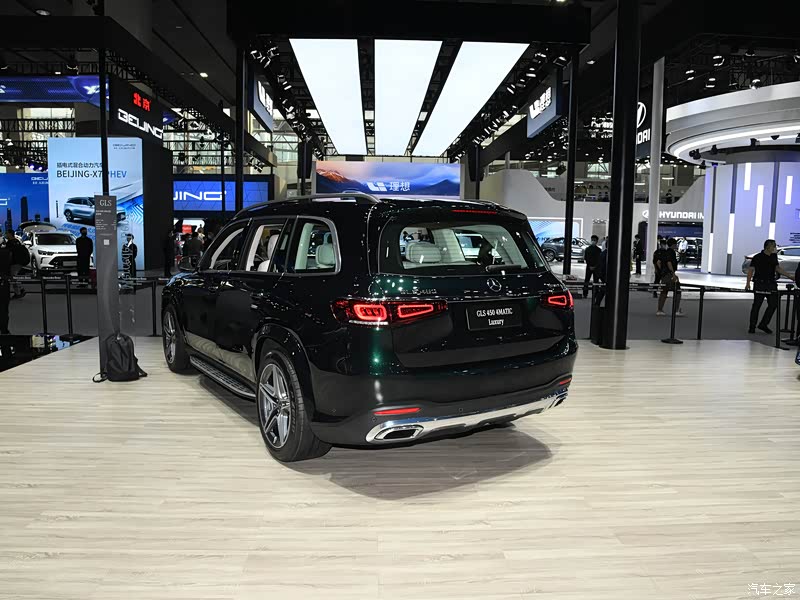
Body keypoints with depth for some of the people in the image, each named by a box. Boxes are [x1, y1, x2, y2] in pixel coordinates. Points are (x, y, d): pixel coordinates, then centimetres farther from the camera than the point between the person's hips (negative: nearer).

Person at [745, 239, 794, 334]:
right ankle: (752, 327, 4)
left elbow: (778, 268, 17)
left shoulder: (774, 256, 11)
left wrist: (789, 275, 8)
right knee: (756, 306, -2)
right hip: (760, 284, -6)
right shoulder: (757, 257, -6)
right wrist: (748, 283, -17)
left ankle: (763, 324, 12)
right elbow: (751, 270, -8)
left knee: (773, 304, 1)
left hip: (771, 284, 6)